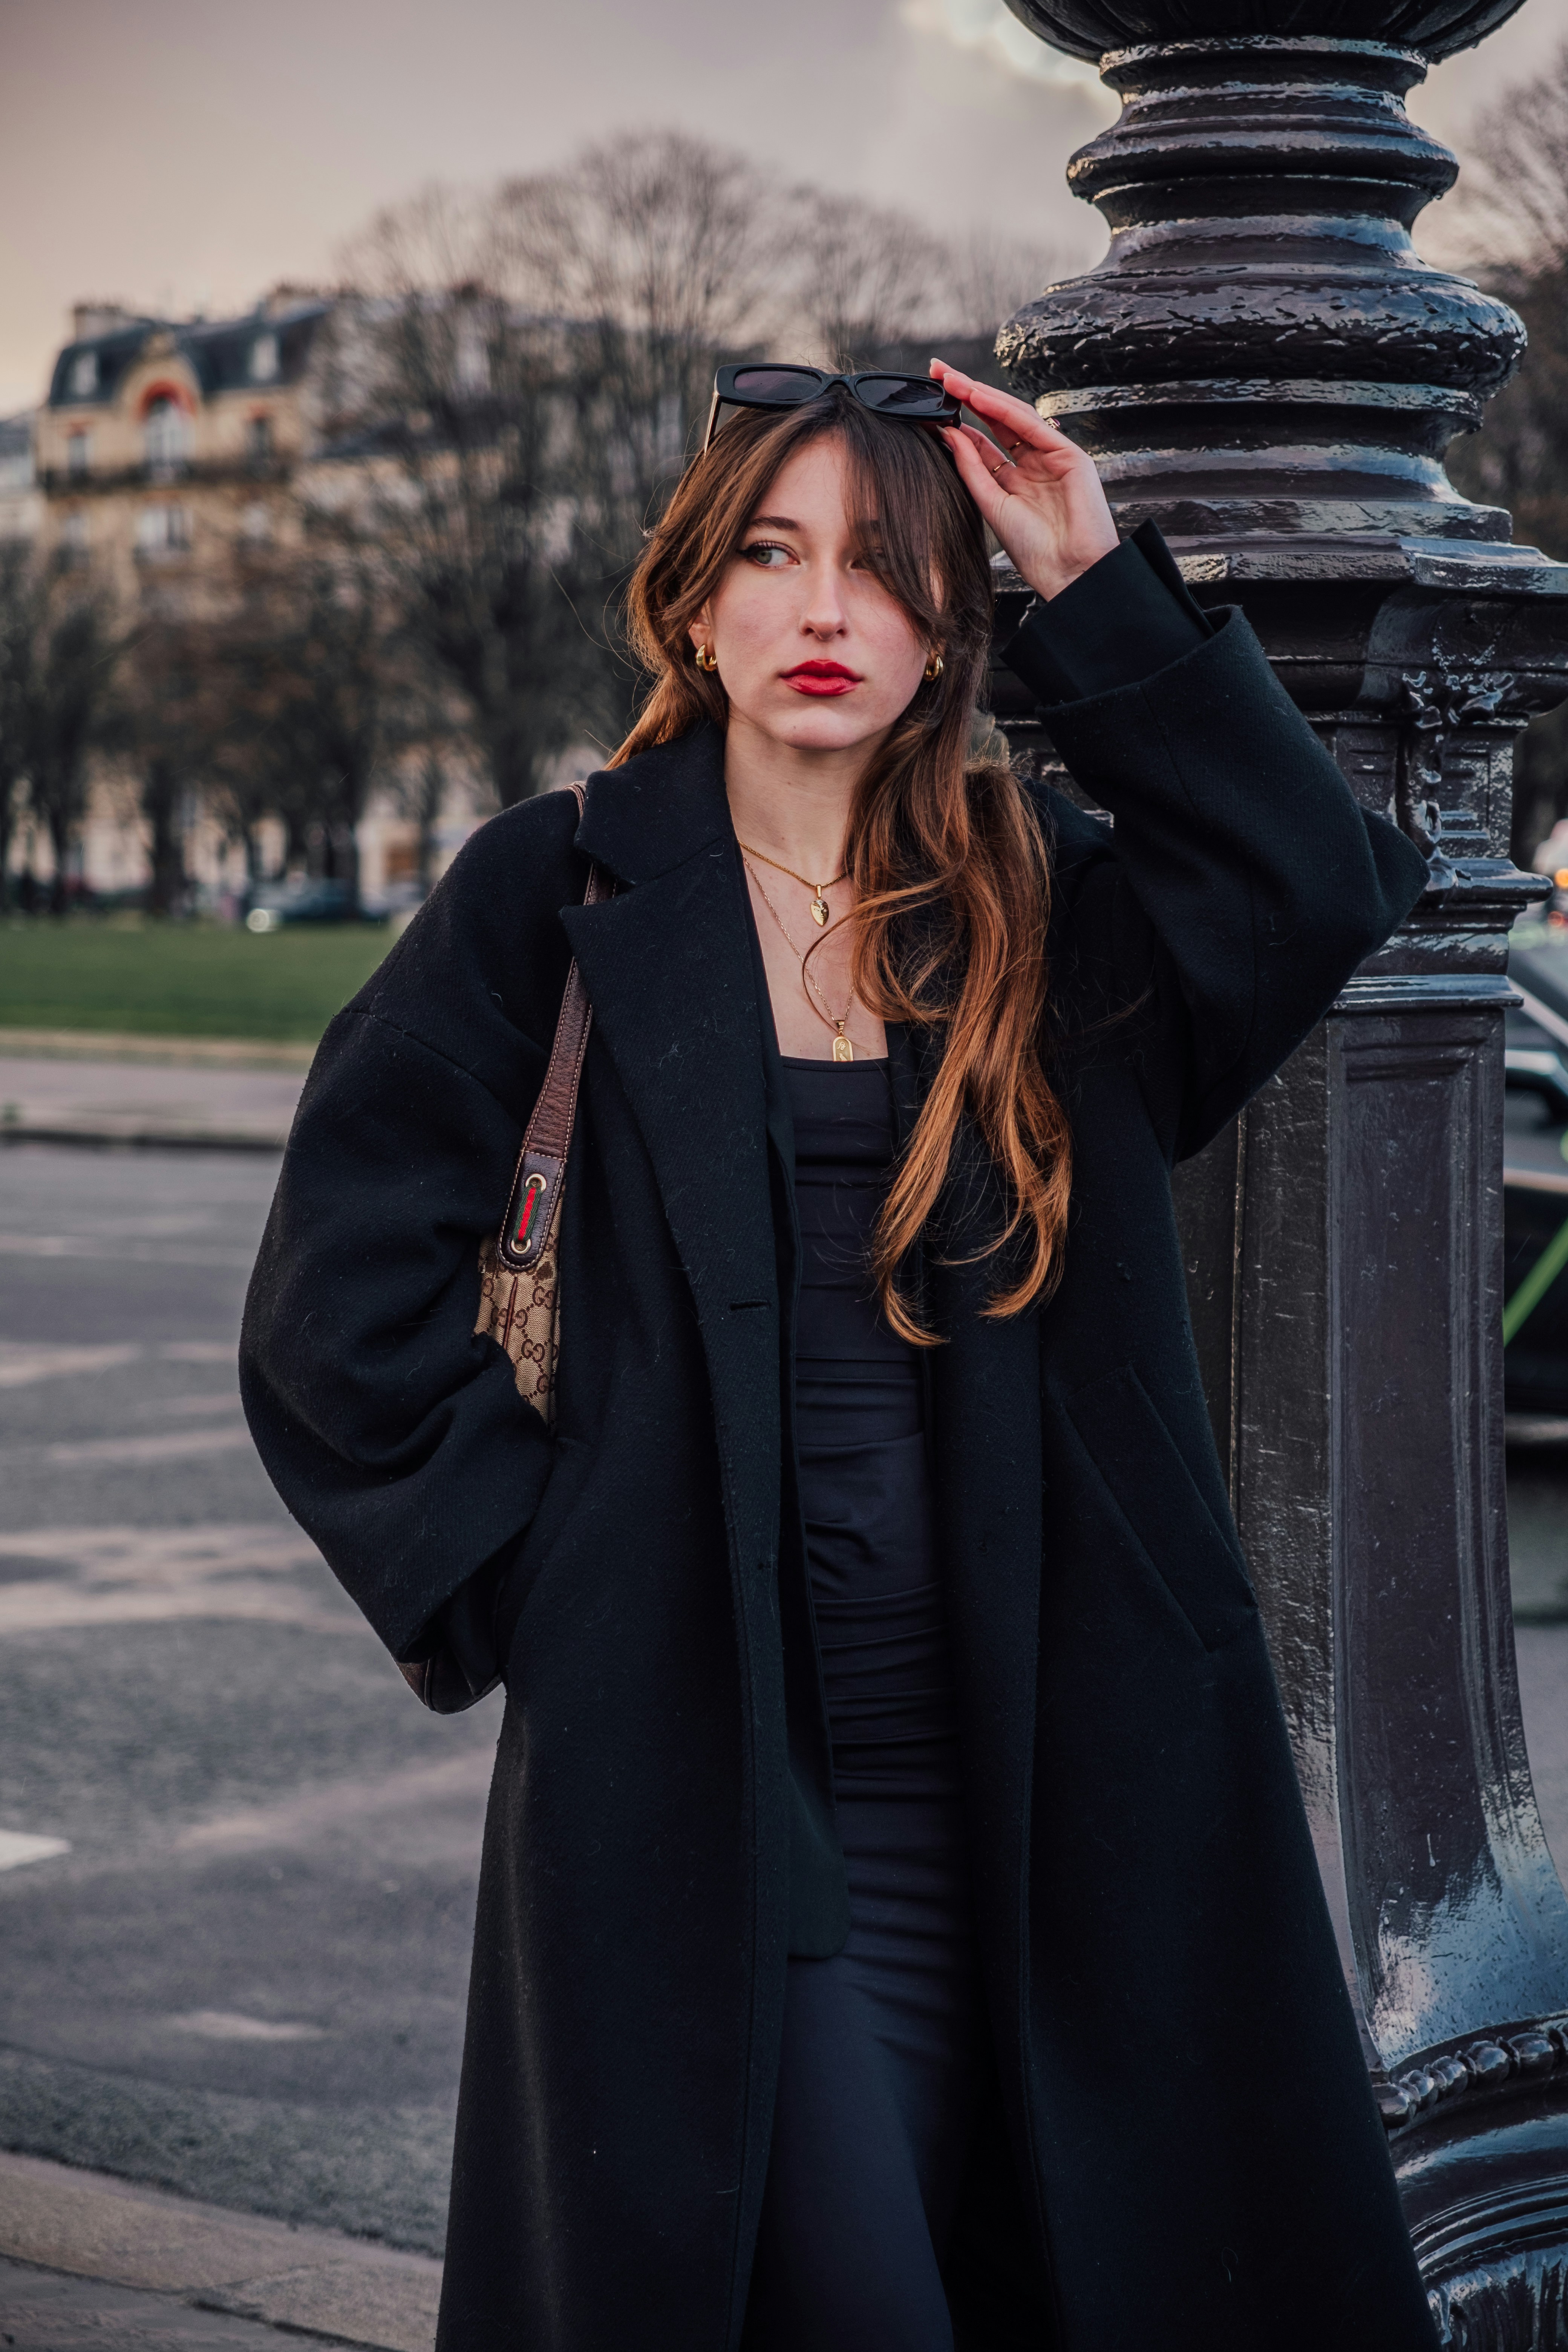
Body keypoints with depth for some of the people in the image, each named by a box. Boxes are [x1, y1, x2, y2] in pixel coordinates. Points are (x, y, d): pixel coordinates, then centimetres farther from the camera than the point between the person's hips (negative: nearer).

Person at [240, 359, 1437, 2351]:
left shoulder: (1050, 912, 8)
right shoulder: (556, 898, 1)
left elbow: (1318, 896, -11)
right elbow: (341, 1305, 0)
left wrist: (1099, 591, -9)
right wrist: (537, 1582, -4)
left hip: (1049, 1793, 3)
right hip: (700, 1792, -3)